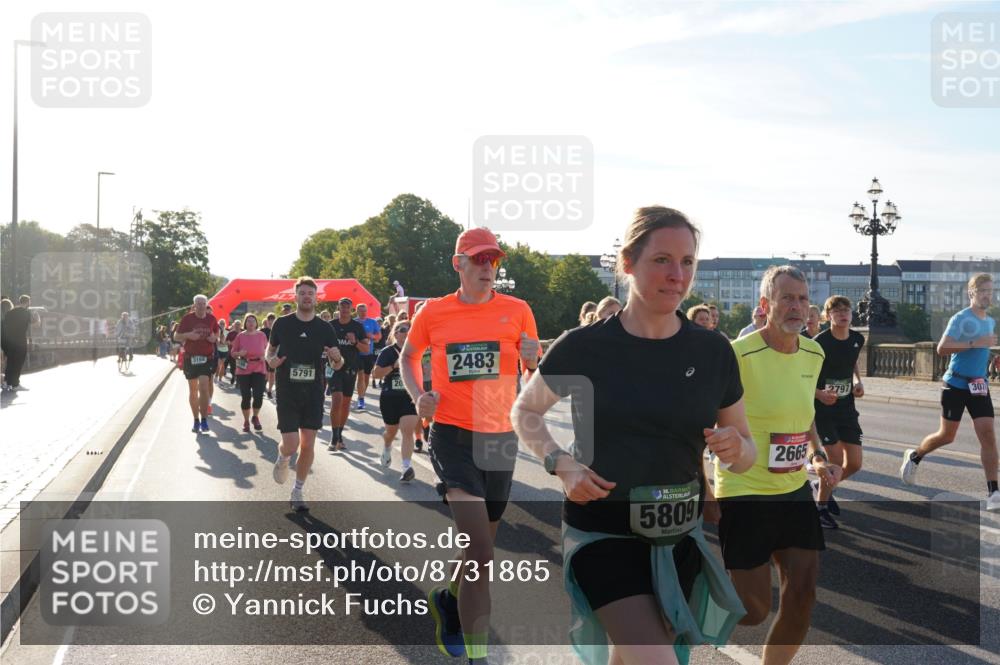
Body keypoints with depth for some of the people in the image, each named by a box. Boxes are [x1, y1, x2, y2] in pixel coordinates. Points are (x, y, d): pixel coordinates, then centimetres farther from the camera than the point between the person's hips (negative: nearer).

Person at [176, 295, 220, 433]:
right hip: (190, 357, 0)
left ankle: (204, 420, -9)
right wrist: (188, 335, -17)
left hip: (207, 358, 0)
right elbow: (176, 336, 2)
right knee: (193, 390, 8)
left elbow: (217, 334, 19)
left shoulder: (211, 319, 3)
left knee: (204, 387, -15)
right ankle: (196, 420, 19)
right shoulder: (188, 318, -3)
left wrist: (214, 337, -4)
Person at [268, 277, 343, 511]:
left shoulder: (324, 328, 1)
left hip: (313, 394, 2)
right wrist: (270, 360, -10)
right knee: (291, 445, -9)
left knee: (308, 445, 2)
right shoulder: (282, 324, -1)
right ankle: (282, 459, 29)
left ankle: (297, 493, 18)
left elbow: (338, 364, 3)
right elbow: (269, 349, 13)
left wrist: (337, 358, -21)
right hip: (287, 393, -1)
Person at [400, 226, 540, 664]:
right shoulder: (433, 312, -1)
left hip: (500, 437, 3)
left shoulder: (516, 310, 1)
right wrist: (418, 396, -2)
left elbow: (537, 378, 7)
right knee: (481, 555, -17)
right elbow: (408, 357, 17)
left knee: (478, 548, 18)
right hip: (452, 435, -3)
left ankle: (448, 601, 48)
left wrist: (532, 362, -17)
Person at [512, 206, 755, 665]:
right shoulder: (584, 347, -9)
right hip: (602, 532, -4)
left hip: (679, 535, 4)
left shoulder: (713, 352, -1)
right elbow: (524, 412, 6)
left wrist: (735, 449, -16)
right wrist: (562, 464, -11)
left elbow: (746, 454, 8)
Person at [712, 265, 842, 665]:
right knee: (754, 610, -4)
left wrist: (818, 456, 7)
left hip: (795, 490, 7)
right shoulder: (738, 355, -18)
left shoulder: (813, 355, 5)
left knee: (802, 597, 3)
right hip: (744, 493, -7)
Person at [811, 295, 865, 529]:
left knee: (855, 463, 3)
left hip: (846, 407, 6)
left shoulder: (857, 339, 1)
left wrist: (858, 382, 4)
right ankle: (821, 507, 8)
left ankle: (822, 487, 31)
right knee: (835, 458, -13)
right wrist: (819, 393, -27)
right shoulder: (819, 342, -17)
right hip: (822, 406, -6)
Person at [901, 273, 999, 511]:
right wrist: (975, 343, -26)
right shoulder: (960, 319, -11)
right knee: (947, 435, 3)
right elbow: (942, 348, -21)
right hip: (956, 384, -5)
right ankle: (914, 456, 33)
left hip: (979, 386, 6)